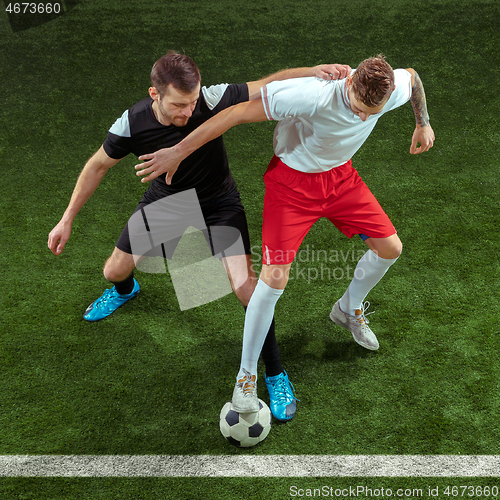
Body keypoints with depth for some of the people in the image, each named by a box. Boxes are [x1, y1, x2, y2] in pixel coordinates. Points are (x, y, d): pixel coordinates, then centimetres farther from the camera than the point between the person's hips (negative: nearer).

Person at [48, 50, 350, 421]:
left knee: (245, 283, -19)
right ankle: (125, 290, 56)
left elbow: (269, 84, -26)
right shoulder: (131, 125, -24)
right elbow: (98, 166, -8)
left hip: (218, 203, -2)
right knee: (115, 271, 12)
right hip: (164, 200, 3)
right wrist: (67, 219, -4)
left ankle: (276, 374, 1)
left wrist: (314, 71, -44)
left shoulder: (212, 100, -31)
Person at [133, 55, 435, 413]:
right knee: (275, 276, -15)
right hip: (292, 178, -6)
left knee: (390, 248, 6)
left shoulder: (393, 88, -18)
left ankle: (348, 309, 36)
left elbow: (413, 75, 9)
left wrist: (423, 124, 20)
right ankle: (246, 375, 4)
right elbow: (238, 113, -33)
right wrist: (178, 152, -30)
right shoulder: (312, 96, -37)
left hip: (340, 174, 6)